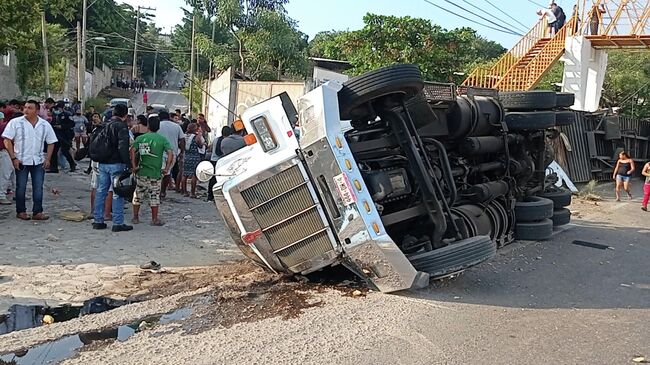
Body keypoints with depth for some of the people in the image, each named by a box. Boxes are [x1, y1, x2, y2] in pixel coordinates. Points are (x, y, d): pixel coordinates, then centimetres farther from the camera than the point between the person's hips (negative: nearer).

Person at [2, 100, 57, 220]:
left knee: (38, 187, 3)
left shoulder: (45, 125, 4)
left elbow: (51, 143, 10)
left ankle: (37, 212, 10)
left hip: (39, 161, 2)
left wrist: (47, 159, 1)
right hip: (21, 161, -2)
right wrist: (13, 158, -11)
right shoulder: (15, 122, -5)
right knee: (21, 187, 6)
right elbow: (7, 140, -5)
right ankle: (21, 211, 17)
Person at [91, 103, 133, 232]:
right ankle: (118, 223, 1)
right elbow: (123, 147, -20)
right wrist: (128, 162, -16)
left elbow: (93, 145, 14)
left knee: (101, 191, 13)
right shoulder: (121, 126, -12)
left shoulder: (104, 126, 11)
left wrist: (97, 158, 20)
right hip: (116, 164, -7)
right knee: (117, 193, -2)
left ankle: (98, 220, 18)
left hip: (102, 163, 7)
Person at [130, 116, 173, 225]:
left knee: (138, 195, 12)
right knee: (154, 196, 6)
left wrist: (134, 166, -7)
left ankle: (135, 217, 19)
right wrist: (167, 168, -8)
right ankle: (155, 219, 9)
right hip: (155, 173, -1)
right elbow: (170, 153, -12)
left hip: (141, 171, 2)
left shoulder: (141, 138, 2)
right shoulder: (162, 139, -2)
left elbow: (133, 150, -10)